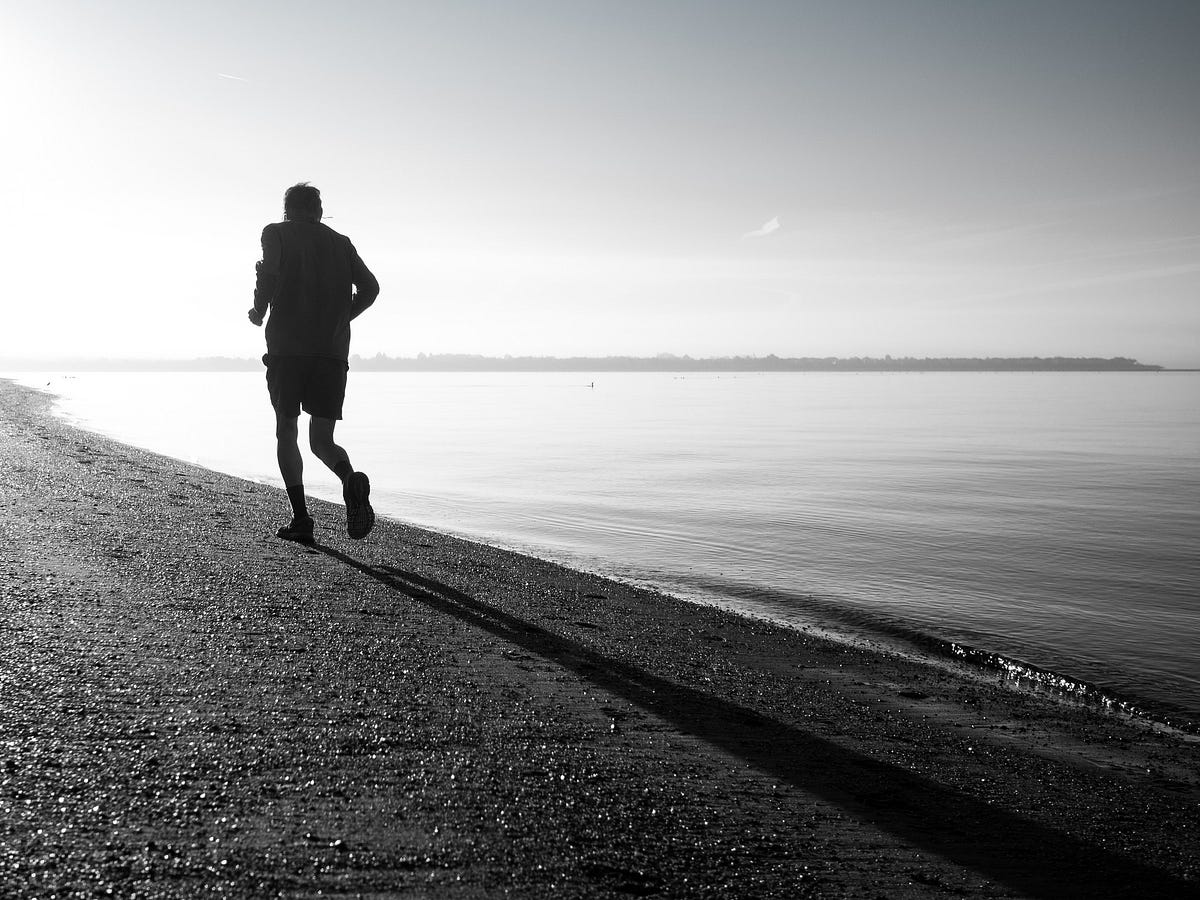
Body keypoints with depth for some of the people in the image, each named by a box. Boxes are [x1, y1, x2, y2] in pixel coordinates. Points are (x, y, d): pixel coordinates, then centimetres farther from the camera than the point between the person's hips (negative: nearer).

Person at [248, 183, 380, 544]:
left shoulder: (276, 233, 9)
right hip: (333, 352, 3)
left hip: (287, 347, -3)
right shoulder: (340, 242, 19)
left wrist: (259, 311, 5)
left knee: (286, 433, 9)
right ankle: (352, 480, -26)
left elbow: (269, 273, -11)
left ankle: (300, 518, -2)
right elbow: (370, 287, 8)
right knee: (322, 440, 6)